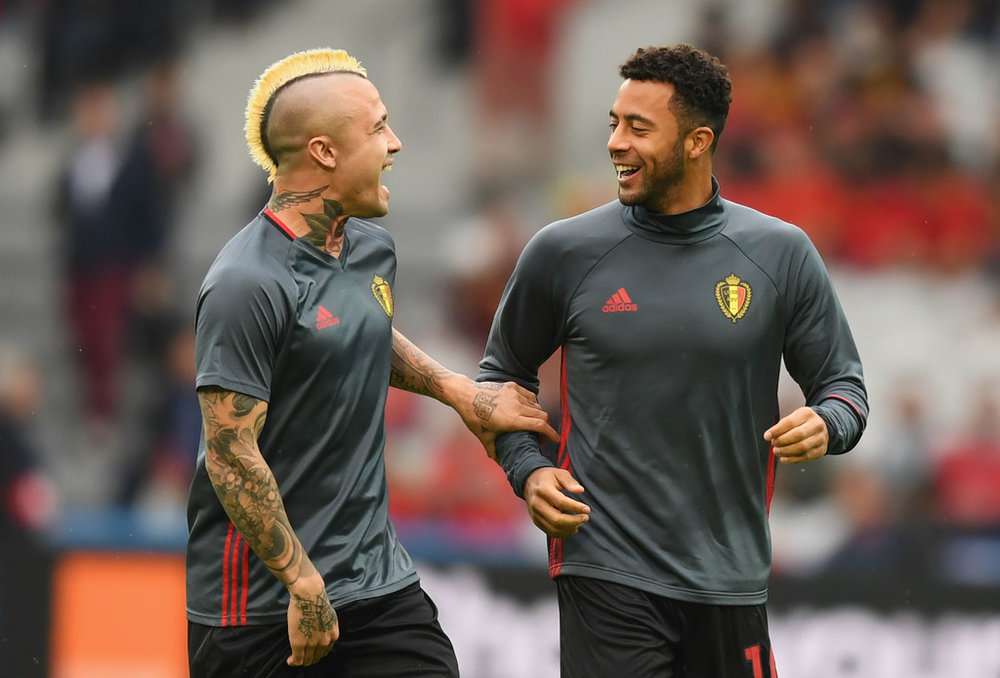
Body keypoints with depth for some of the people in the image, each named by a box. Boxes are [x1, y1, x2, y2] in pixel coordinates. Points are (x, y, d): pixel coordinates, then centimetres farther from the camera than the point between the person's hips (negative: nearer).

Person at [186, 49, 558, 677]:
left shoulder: (373, 249, 8)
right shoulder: (249, 286, -18)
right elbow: (232, 456, -19)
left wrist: (460, 391, 19)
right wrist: (305, 588, -18)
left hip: (380, 579, 7)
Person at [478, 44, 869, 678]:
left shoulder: (782, 254, 1)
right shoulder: (564, 252, 0)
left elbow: (842, 383, 9)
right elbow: (504, 371, 15)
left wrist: (825, 424, -14)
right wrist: (528, 469, -1)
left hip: (730, 574, 1)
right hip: (606, 572, -1)